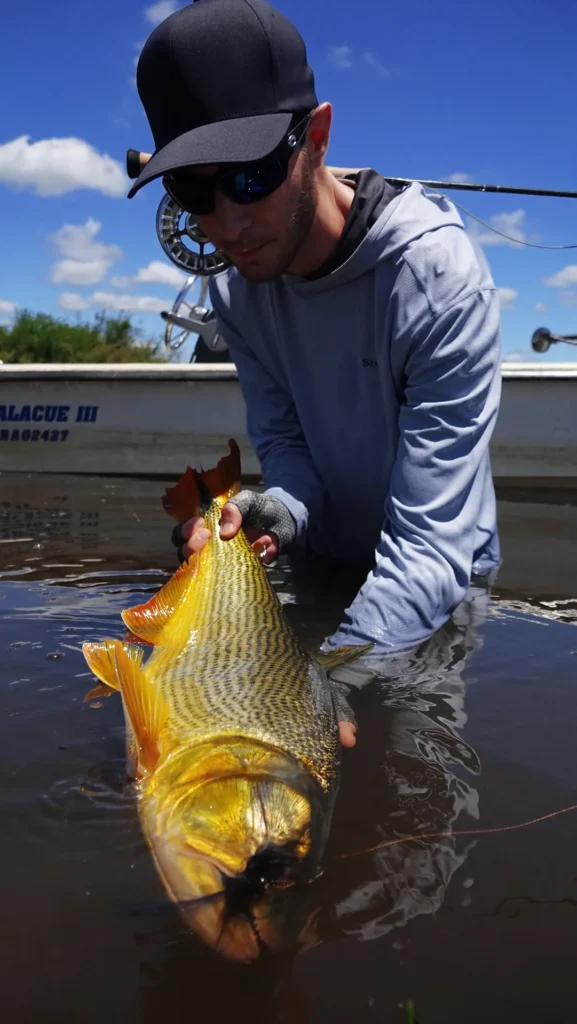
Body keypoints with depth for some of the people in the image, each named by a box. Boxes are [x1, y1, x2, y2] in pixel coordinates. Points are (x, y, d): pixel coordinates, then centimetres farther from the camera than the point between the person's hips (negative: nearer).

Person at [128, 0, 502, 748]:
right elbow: (283, 440, -2)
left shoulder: (438, 273, -28)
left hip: (438, 596, -4)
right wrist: (277, 512, -26)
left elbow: (432, 543, -31)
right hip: (322, 574, 5)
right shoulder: (236, 291, -7)